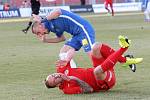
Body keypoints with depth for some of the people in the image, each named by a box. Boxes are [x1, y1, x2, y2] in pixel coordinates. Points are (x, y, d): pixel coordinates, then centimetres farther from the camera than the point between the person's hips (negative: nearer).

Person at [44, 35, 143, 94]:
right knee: (97, 70, -42)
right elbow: (88, 89, -27)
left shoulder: (61, 70, 2)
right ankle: (123, 47, -28)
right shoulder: (67, 88, -19)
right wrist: (75, 79, -33)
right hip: (106, 83, -8)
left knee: (96, 47, -2)